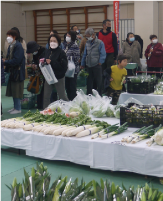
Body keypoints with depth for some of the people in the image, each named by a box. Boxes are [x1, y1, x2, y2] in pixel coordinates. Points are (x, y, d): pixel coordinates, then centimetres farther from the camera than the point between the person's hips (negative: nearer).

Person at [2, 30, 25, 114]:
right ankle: (15, 107, 25)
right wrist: (5, 61, -5)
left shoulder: (18, 46, -16)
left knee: (16, 91, -2)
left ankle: (18, 109, 8)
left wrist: (5, 62, -15)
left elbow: (16, 60, -23)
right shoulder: (11, 46, 12)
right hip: (12, 72, 9)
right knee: (13, 91, 14)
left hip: (17, 72, -9)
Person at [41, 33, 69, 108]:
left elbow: (64, 66, -20)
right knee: (46, 96, 8)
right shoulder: (46, 51, 7)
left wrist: (51, 62, -25)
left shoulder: (61, 52, -12)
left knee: (62, 96, 6)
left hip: (59, 78, -5)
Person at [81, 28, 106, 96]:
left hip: (96, 66, -6)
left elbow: (103, 54, -8)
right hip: (89, 66, 6)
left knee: (98, 81, 2)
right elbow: (85, 54, 16)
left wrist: (100, 62, -13)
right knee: (89, 81, 12)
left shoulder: (100, 43, -7)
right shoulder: (87, 43, 11)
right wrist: (82, 65, 14)